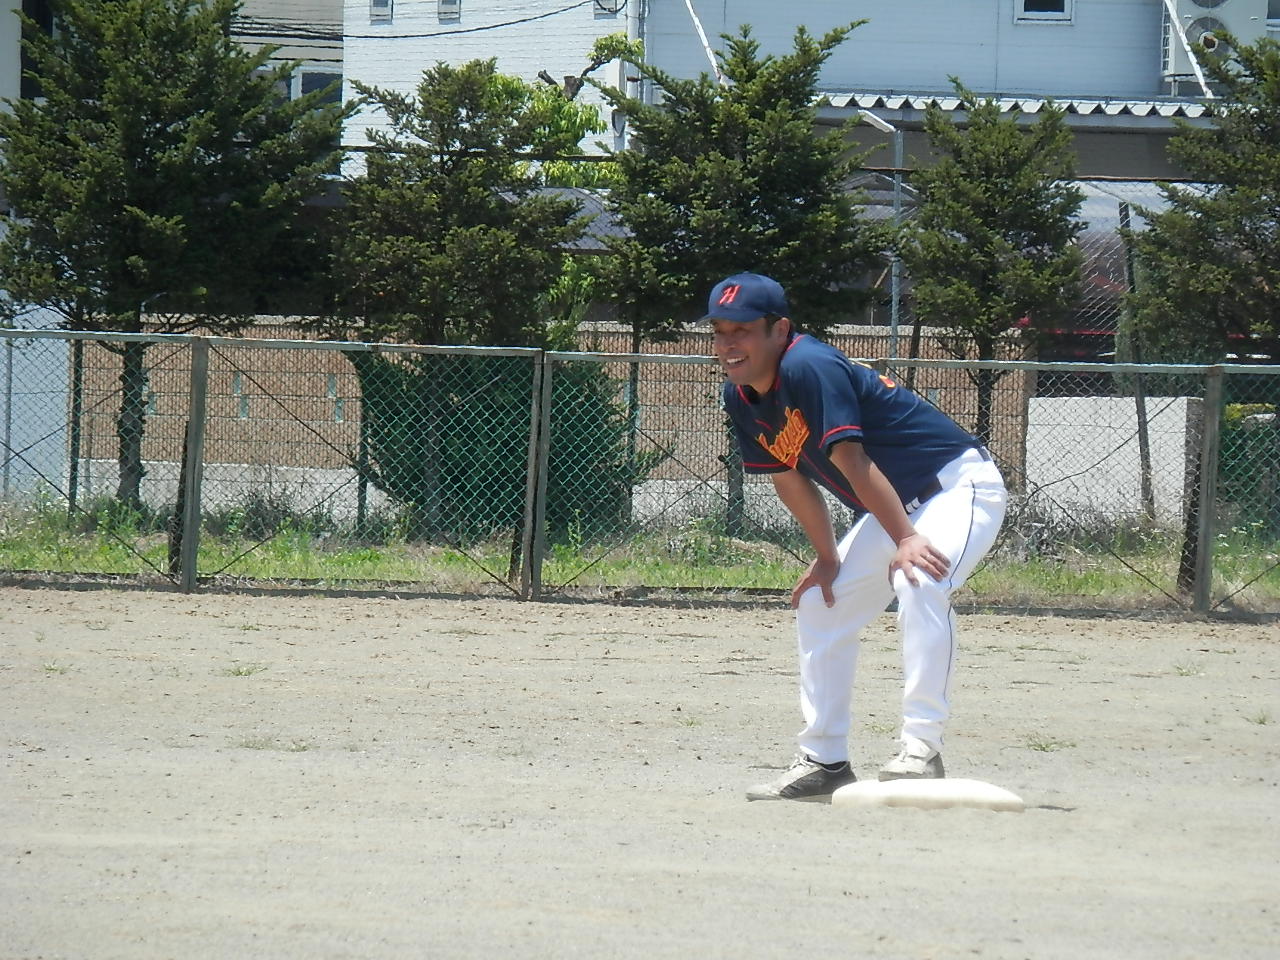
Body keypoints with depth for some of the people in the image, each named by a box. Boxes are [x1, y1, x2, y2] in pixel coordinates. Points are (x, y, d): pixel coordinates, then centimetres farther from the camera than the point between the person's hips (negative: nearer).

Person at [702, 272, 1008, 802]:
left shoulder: (808, 369, -26)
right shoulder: (741, 397, 0)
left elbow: (852, 461, -32)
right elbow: (788, 477, 10)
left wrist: (906, 540, -35)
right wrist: (827, 557, 8)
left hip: (959, 484, -10)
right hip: (896, 507, 10)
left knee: (919, 583, -34)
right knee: (819, 605, 11)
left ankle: (921, 749, -35)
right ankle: (823, 763, 18)